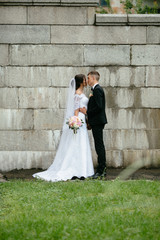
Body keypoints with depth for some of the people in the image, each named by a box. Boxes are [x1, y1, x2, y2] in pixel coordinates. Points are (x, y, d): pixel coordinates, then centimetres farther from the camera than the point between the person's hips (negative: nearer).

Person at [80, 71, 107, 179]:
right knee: (100, 145, 13)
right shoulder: (97, 89, 17)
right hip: (98, 121, 11)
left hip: (97, 122, -11)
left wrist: (87, 112, -13)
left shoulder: (97, 90, -15)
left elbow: (99, 107, -22)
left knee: (99, 146, -9)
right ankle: (102, 170, 18)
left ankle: (100, 171, -8)